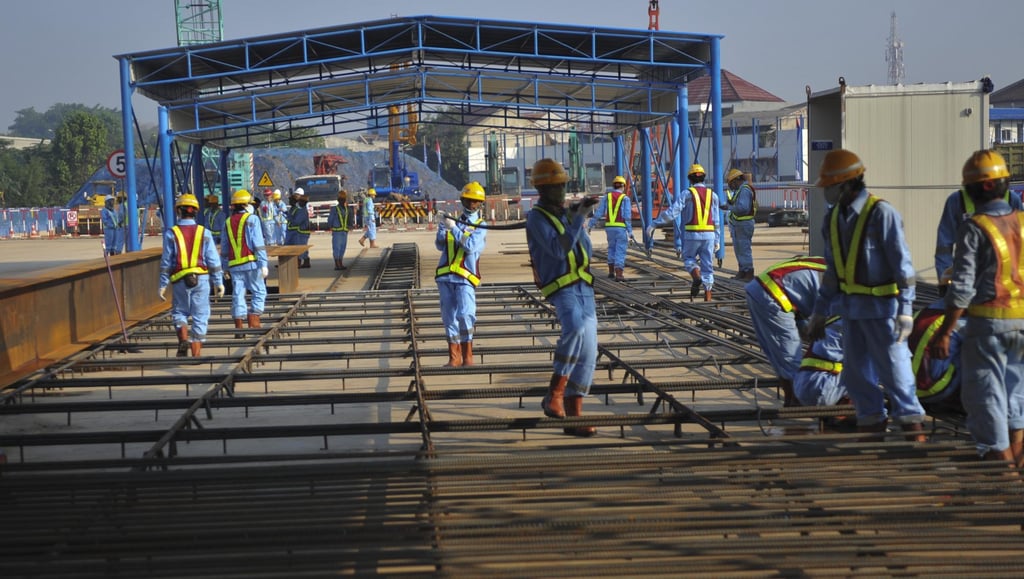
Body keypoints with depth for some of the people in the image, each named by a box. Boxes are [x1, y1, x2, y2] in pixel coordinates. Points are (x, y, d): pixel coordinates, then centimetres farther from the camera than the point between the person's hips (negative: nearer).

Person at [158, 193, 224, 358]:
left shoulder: (171, 233, -2)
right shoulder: (204, 233, 1)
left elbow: (166, 262, -1)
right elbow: (213, 260, 1)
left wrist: (162, 285, 4)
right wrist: (218, 282, 7)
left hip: (180, 280, 0)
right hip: (201, 278, 0)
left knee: (179, 312, 17)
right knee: (200, 316, 6)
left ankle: (183, 340, -9)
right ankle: (196, 355, 7)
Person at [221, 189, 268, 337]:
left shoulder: (228, 222, 12)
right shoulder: (252, 219, -4)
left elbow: (224, 248, 16)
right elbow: (258, 244, -10)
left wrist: (225, 266, 22)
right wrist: (264, 264, -10)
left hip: (234, 264, 5)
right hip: (251, 263, -5)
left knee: (237, 294, 6)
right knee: (259, 292, 5)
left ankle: (239, 327, 4)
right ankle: (253, 321, -4)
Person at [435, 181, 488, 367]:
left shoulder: (480, 226, 5)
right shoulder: (456, 221, 18)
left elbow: (470, 246, -13)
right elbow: (440, 245, 13)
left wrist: (453, 228, -15)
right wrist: (442, 229, -4)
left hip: (465, 277, -5)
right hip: (445, 275, 5)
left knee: (465, 316, -16)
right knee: (449, 318, 4)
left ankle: (467, 355, -7)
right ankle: (454, 357, 9)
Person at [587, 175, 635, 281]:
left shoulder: (606, 197, 6)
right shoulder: (625, 198, -3)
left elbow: (598, 213, 3)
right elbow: (627, 216, -9)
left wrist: (590, 225, 9)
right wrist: (630, 231, -7)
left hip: (609, 227, 4)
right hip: (621, 228, -4)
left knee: (612, 248, 22)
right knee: (620, 251, -1)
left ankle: (611, 272, 26)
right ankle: (618, 275, -9)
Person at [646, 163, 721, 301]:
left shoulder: (686, 194, -3)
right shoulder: (713, 195, 8)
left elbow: (671, 213, -10)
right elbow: (716, 220, 7)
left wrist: (653, 224, -6)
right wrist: (717, 240, 13)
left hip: (692, 234, -3)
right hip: (709, 234, 3)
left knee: (689, 258, 18)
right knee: (707, 265, 8)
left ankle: (696, 277, -12)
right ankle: (708, 296, 6)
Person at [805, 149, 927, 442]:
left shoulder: (881, 214, -15)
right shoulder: (833, 218, 8)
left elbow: (902, 264, -15)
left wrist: (905, 309, -20)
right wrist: (820, 310, 17)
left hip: (881, 308, -7)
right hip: (851, 307, 7)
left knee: (894, 369, -2)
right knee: (856, 373, 11)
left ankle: (913, 427, 11)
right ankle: (872, 426, 23)